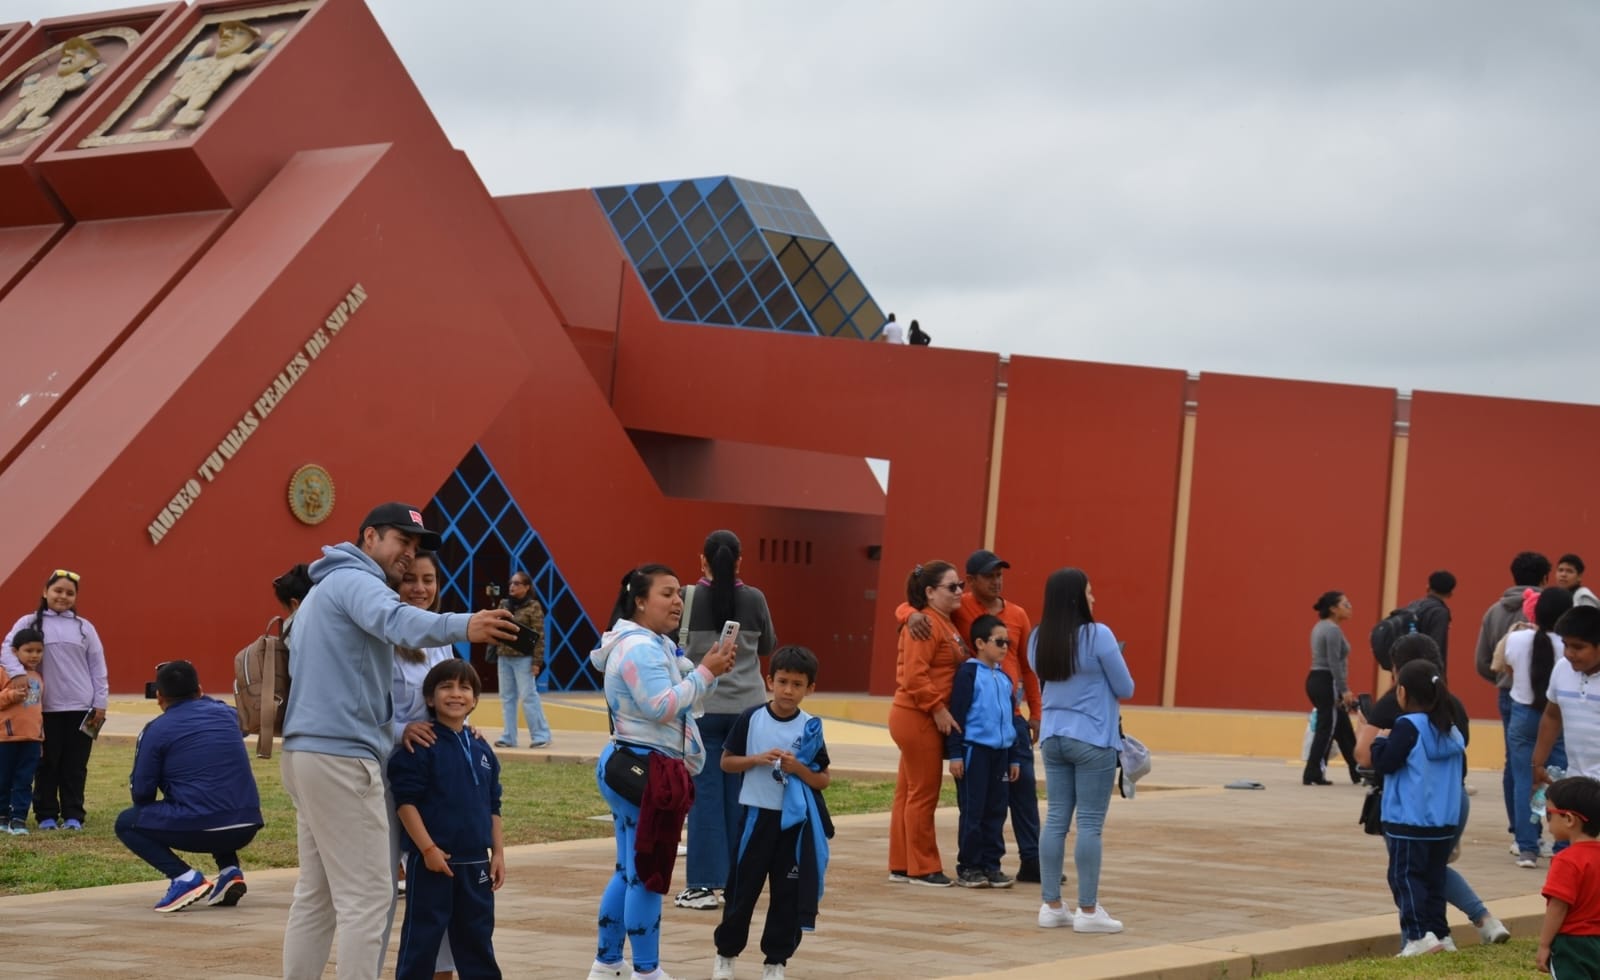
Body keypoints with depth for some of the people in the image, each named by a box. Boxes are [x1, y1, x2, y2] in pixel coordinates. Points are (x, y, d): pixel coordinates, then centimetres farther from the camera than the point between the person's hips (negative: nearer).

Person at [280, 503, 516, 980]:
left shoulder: (326, 589, 24)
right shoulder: (354, 581, -9)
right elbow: (396, 621, -33)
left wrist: (392, 726, 17)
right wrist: (463, 626, -51)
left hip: (308, 752, 11)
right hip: (342, 755, -11)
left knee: (316, 895, 13)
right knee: (367, 896, -9)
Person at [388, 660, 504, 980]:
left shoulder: (481, 749, 10)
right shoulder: (421, 746, -10)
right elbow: (405, 801, -14)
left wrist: (498, 852, 10)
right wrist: (428, 849, -18)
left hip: (475, 863, 6)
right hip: (432, 862, -6)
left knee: (477, 939, 13)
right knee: (423, 938, 1)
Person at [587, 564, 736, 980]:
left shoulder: (654, 645, 18)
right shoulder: (639, 649, -18)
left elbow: (680, 691, 18)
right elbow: (663, 707, -25)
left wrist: (712, 670, 1)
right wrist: (706, 672, -20)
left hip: (635, 768, 12)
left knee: (630, 871, 15)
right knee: (647, 873, -6)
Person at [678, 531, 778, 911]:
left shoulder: (687, 598, -9)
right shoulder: (754, 599, -2)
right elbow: (768, 647, 11)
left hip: (702, 707, -2)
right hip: (748, 705, 2)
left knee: (705, 792, 1)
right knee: (740, 793, 9)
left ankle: (704, 883, -2)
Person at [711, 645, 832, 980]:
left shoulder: (810, 728, -2)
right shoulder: (751, 719, -4)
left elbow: (824, 779, 2)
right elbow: (726, 761, 2)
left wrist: (798, 768, -16)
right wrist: (757, 760, -14)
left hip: (795, 820, 1)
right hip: (757, 815, -1)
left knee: (787, 893, 4)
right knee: (743, 887, 7)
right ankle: (726, 953, 23)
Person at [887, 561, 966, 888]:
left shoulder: (946, 623, 16)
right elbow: (914, 676, -22)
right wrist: (938, 709, -20)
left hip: (928, 720, 10)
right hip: (918, 718, -10)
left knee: (909, 793, 13)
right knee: (924, 794, -3)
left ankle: (901, 865, 19)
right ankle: (923, 868, 3)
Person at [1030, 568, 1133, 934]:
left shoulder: (1038, 639, 5)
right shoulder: (1098, 635, -13)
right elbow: (1125, 689, -5)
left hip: (1053, 737, 6)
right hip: (1093, 739, -6)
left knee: (1055, 820, 8)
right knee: (1090, 825, -2)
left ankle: (1051, 905, 10)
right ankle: (1088, 910, 1)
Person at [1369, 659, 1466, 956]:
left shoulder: (1408, 726, -13)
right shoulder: (1450, 729, 10)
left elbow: (1385, 762, -16)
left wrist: (1380, 741, 3)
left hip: (1409, 823, -7)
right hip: (1445, 821, 7)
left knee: (1405, 876, -3)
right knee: (1434, 878, 13)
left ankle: (1419, 934, -12)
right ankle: (1439, 932, 11)